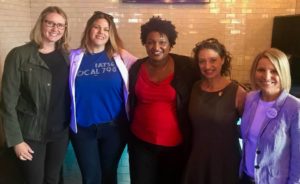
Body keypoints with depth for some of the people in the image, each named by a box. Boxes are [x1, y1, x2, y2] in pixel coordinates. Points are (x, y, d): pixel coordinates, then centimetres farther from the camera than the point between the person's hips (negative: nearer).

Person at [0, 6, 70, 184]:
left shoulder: (66, 56, 3)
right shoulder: (19, 55, -11)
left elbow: (71, 91, 8)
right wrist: (16, 139, -13)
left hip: (61, 131, 4)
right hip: (31, 134, -4)